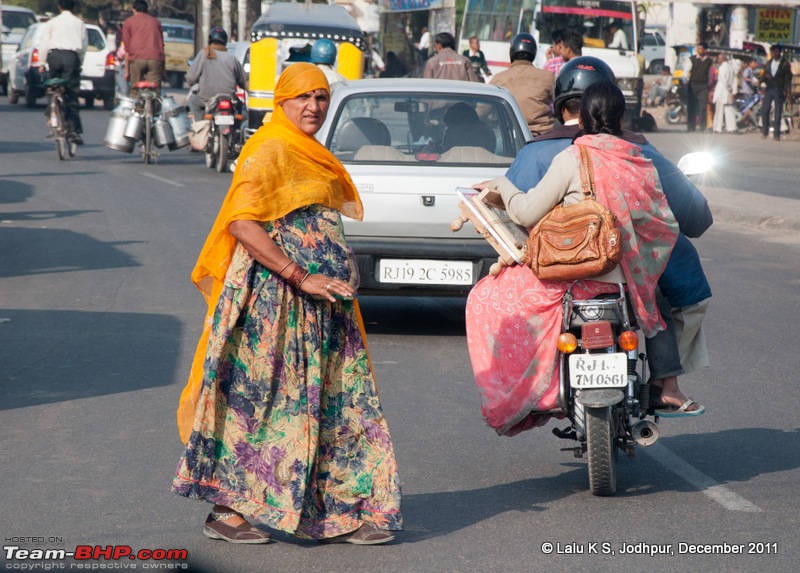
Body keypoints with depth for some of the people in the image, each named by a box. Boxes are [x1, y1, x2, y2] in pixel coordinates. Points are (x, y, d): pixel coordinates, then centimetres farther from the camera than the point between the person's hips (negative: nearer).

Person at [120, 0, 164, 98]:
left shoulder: (128, 22, 15)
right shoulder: (156, 21, 21)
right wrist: (163, 70, 22)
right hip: (155, 59, 1)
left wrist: (126, 70, 10)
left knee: (135, 91, 4)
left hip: (136, 59, -1)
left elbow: (127, 48, 9)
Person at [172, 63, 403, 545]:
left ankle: (342, 511, 12)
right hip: (276, 300, -9)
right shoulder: (270, 150, -11)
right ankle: (228, 510, 6)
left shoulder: (312, 156, 18)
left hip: (322, 303, 9)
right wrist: (300, 278, -23)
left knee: (336, 404, 7)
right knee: (261, 400, -4)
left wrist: (339, 276, 14)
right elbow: (241, 223, -22)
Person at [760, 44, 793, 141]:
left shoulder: (785, 64, -1)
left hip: (779, 90, -4)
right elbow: (763, 75, 15)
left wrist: (788, 92, -11)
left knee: (778, 113, -2)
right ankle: (764, 131, 9)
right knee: (764, 111, -3)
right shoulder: (769, 63, 12)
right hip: (769, 89, 4)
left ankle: (776, 134, 2)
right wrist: (764, 76, -9)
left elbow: (788, 79, -3)